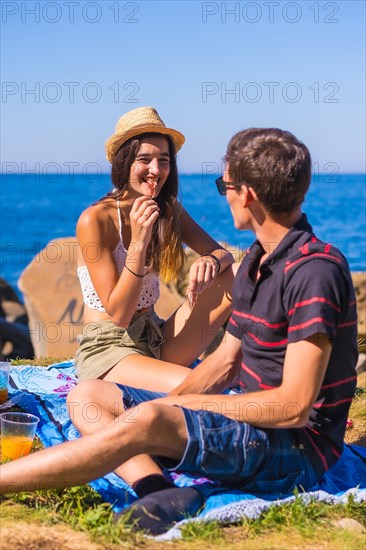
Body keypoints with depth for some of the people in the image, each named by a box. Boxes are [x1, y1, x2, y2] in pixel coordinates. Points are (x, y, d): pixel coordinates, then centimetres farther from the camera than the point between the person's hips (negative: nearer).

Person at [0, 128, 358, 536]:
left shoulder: (314, 272, -19)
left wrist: (184, 405, -14)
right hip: (253, 426, 10)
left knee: (146, 422, -32)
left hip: (298, 446, -10)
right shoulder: (257, 260, 13)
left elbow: (293, 406, -23)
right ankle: (159, 490, -23)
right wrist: (166, 405, -1)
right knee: (88, 394, 2)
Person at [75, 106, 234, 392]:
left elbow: (223, 253, 0)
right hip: (107, 348, -6)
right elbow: (118, 314, -18)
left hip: (158, 341, 7)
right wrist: (138, 244, -29)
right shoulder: (95, 220, -16)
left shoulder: (169, 210, 4)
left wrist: (211, 261, -25)